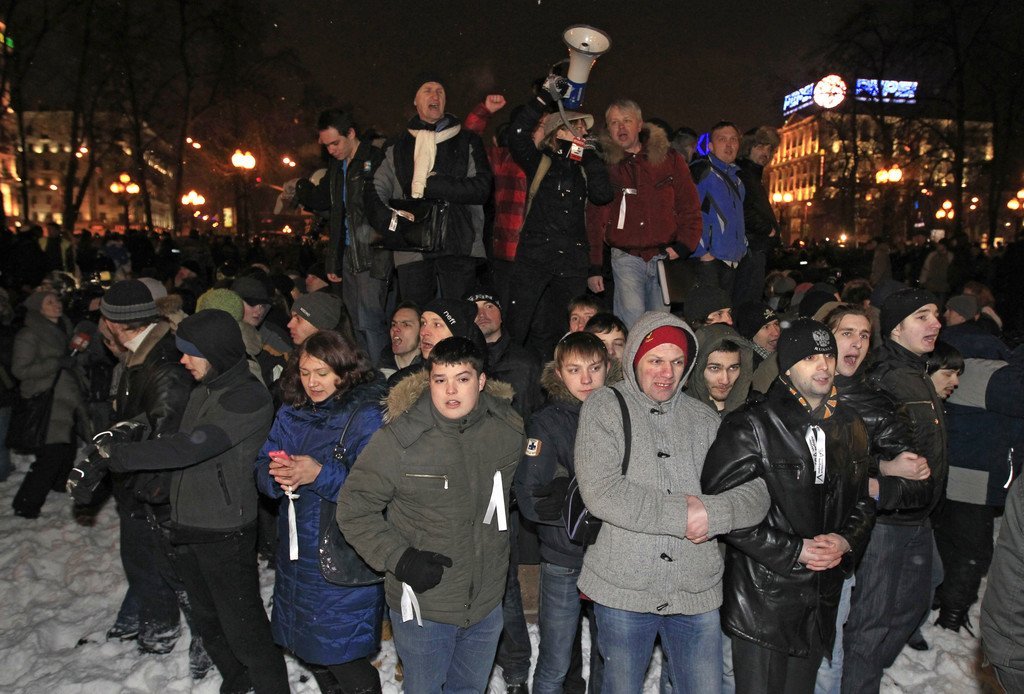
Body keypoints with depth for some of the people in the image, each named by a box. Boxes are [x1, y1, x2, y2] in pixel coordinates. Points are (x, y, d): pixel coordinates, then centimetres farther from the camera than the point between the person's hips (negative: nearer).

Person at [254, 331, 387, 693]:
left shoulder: (366, 416, -14)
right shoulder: (291, 414, 8)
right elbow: (262, 468, 5)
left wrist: (319, 474, -27)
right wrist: (275, 474, -17)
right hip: (297, 551, 7)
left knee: (342, 657, 0)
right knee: (309, 650, 20)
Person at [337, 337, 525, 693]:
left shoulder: (510, 430, -7)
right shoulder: (397, 440, -19)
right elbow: (353, 509, -11)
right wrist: (398, 558, -19)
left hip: (487, 603, 4)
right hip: (422, 607, -3)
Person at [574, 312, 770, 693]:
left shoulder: (703, 418, 7)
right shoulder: (604, 407, -4)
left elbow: (755, 494, 3)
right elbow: (601, 492, -17)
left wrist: (711, 514, -17)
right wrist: (682, 514, -16)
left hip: (698, 592, 3)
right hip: (623, 589, -2)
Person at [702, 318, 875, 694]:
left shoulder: (850, 427, 9)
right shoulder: (752, 426, -12)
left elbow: (864, 501, 16)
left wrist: (846, 541, -5)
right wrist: (794, 551, -17)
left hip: (821, 602, 6)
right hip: (762, 601, -6)